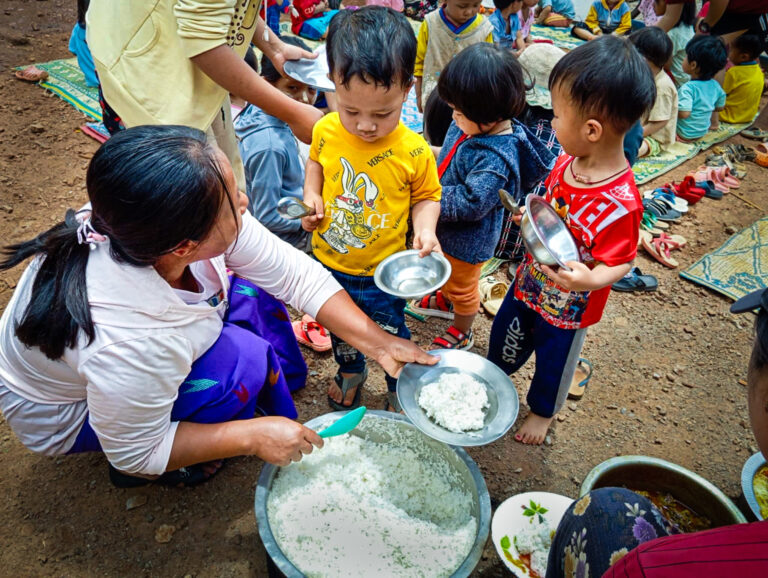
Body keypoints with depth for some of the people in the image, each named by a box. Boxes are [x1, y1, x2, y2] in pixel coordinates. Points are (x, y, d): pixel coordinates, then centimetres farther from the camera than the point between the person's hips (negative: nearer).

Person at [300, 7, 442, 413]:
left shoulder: (414, 152, -22)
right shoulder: (326, 131, -14)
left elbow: (426, 196, -5)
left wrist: (426, 228, -24)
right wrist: (311, 196, -8)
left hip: (382, 274, -3)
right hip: (327, 262, 4)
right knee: (340, 331, 28)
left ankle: (399, 391, 48)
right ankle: (350, 372, 59)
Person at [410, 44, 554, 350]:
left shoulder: (494, 159, -38)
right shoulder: (475, 126, -10)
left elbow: (470, 204, -37)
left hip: (468, 239, -8)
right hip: (446, 228, 8)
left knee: (462, 286, 18)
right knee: (447, 272, 34)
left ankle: (461, 333, 45)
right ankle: (446, 301, 64)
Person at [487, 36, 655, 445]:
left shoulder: (619, 203, -34)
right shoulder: (568, 161, -13)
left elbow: (621, 262, -24)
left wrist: (592, 279, -42)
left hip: (568, 306, -6)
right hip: (530, 282, 6)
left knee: (553, 361, 20)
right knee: (504, 335, 26)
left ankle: (543, 411, 51)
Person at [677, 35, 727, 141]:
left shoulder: (688, 88, -29)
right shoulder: (714, 85, -4)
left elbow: (684, 113, -36)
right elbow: (720, 107, 8)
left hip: (684, 135, -8)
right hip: (703, 132, 8)